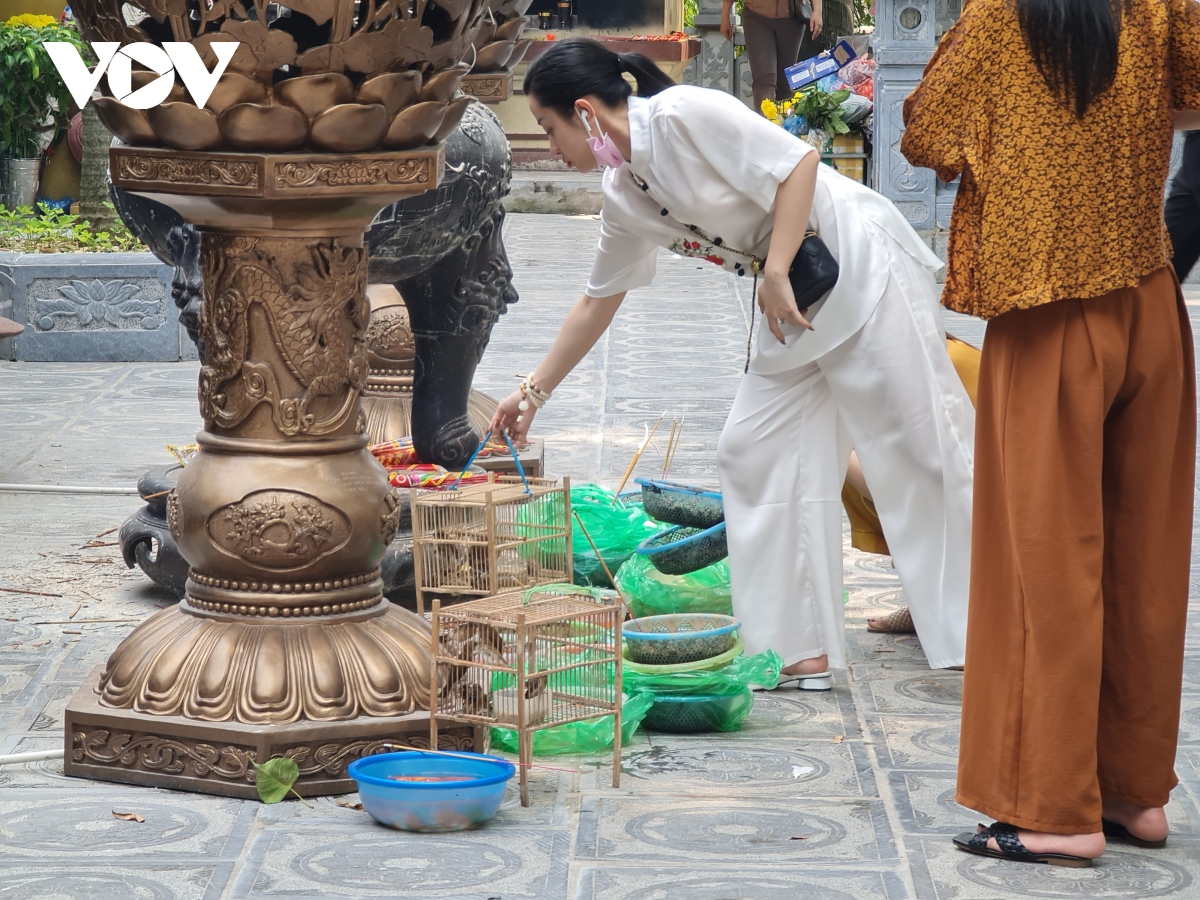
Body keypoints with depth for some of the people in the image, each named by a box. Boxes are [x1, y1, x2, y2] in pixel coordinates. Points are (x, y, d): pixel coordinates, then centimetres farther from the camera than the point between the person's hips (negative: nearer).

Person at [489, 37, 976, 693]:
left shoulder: (685, 115, -18)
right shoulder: (626, 199, 9)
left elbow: (797, 162, -21)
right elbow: (598, 301, 20)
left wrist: (776, 275, -22)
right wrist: (533, 392, 23)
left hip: (864, 268, -9)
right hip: (799, 309, 9)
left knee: (925, 442, -7)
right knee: (755, 453, 6)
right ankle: (803, 653, 9)